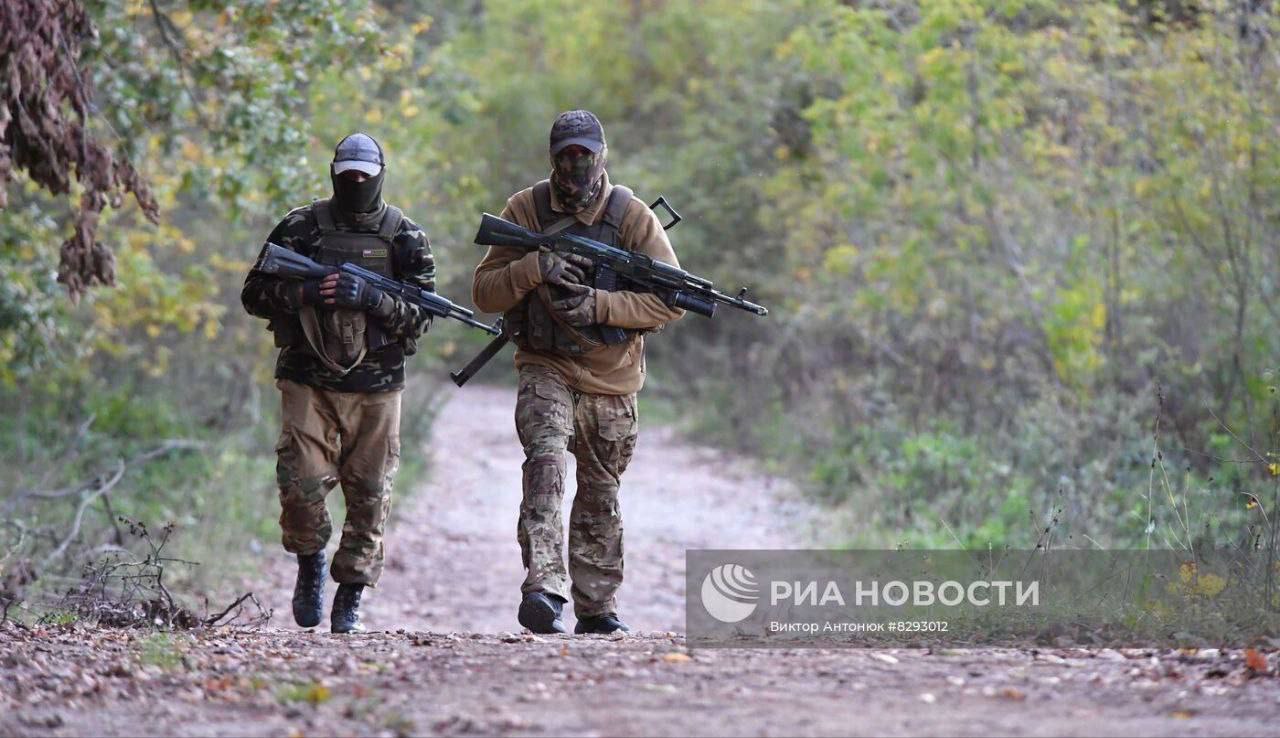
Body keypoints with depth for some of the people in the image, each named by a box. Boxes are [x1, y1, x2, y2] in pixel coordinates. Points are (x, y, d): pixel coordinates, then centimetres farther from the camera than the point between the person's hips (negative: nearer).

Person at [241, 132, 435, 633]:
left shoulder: (404, 238, 4)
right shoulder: (300, 229, 4)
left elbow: (423, 314, -1)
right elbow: (255, 295, 5)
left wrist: (372, 299, -17)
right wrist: (304, 293, -13)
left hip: (376, 389, 1)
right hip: (308, 381, 0)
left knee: (369, 497, 1)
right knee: (301, 483, -12)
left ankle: (351, 598, 14)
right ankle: (310, 564, 16)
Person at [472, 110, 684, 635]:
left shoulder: (631, 216, -6)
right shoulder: (526, 210, -4)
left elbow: (672, 300, -10)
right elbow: (484, 292, -4)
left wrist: (600, 305, -22)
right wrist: (535, 268, -22)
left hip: (611, 380, 2)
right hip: (545, 369, -1)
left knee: (600, 494, 13)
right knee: (545, 460, -26)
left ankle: (597, 609, 26)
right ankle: (543, 590, -37)